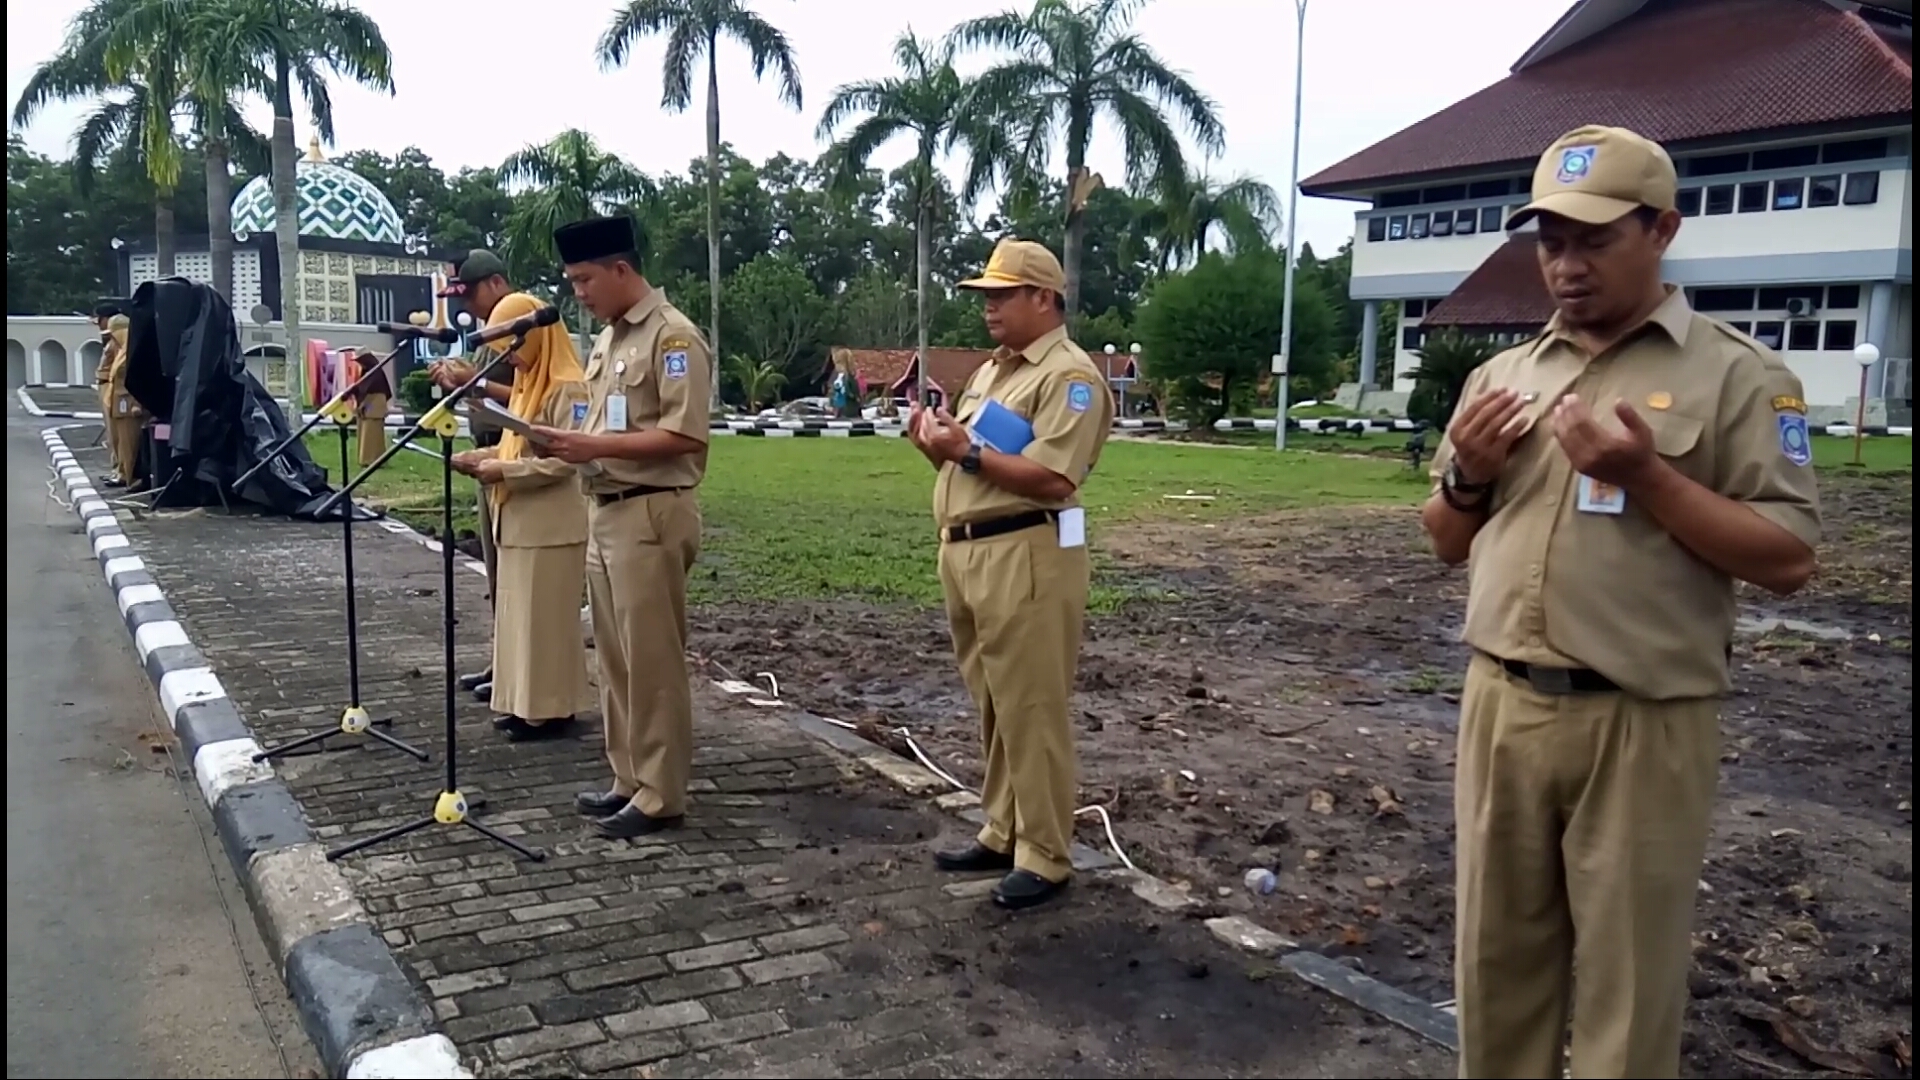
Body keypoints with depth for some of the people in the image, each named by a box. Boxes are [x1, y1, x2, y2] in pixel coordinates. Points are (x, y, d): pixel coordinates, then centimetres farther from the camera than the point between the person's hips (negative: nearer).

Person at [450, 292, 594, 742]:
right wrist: (485, 457, 4)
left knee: (546, 618, -2)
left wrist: (503, 471, -20)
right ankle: (527, 703, 21)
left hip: (551, 528, -9)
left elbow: (563, 460, -22)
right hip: (521, 524, 9)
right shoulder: (527, 383, 15)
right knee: (521, 616, 13)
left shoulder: (567, 389, -15)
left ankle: (551, 708, 8)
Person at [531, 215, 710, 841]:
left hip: (651, 514, -9)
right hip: (605, 511, 9)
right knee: (615, 659, 14)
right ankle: (629, 780, 24)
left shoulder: (672, 336, -12)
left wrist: (597, 446, -19)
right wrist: (575, 444, 3)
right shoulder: (609, 339, 17)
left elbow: (685, 436, -19)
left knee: (652, 661, -3)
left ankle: (661, 796, 6)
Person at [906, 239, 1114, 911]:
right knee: (994, 708, 15)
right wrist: (936, 443, 3)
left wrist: (968, 451, -18)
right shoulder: (990, 371, 20)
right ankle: (1004, 834, 25)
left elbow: (1054, 479, -21)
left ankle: (1044, 857, 6)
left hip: (1026, 557, -9)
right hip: (967, 552, 9)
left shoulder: (1069, 375, -9)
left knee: (1031, 711, -3)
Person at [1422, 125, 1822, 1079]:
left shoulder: (1736, 374, -5)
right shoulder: (1500, 374, 10)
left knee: (1626, 985, 9)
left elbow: (1788, 560, -10)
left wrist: (1645, 474, -19)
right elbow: (1449, 545, 16)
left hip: (1641, 725, -4)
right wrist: (1466, 474, -4)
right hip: (1501, 709, 5)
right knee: (1497, 959, 15)